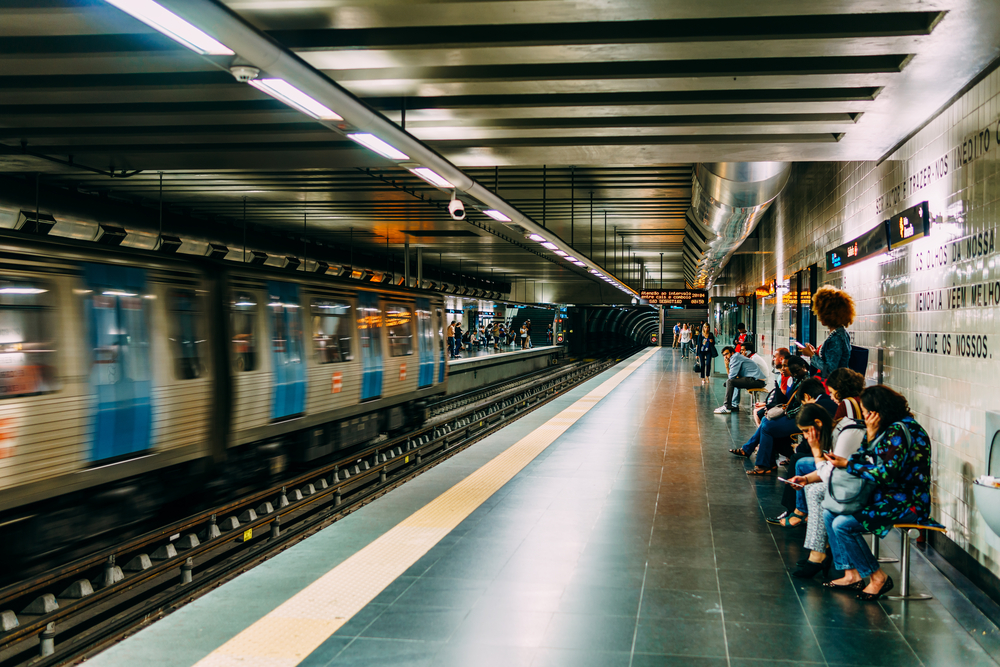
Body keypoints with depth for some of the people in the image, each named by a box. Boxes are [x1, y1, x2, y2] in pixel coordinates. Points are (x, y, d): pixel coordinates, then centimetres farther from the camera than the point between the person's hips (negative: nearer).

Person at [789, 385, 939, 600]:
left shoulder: (899, 431, -19)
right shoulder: (884, 429, 11)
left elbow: (887, 475, -25)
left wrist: (847, 465, -20)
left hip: (906, 503, -10)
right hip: (887, 496, 10)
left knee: (843, 524, -20)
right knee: (829, 513, 2)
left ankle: (878, 578, -5)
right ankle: (852, 574, 4)